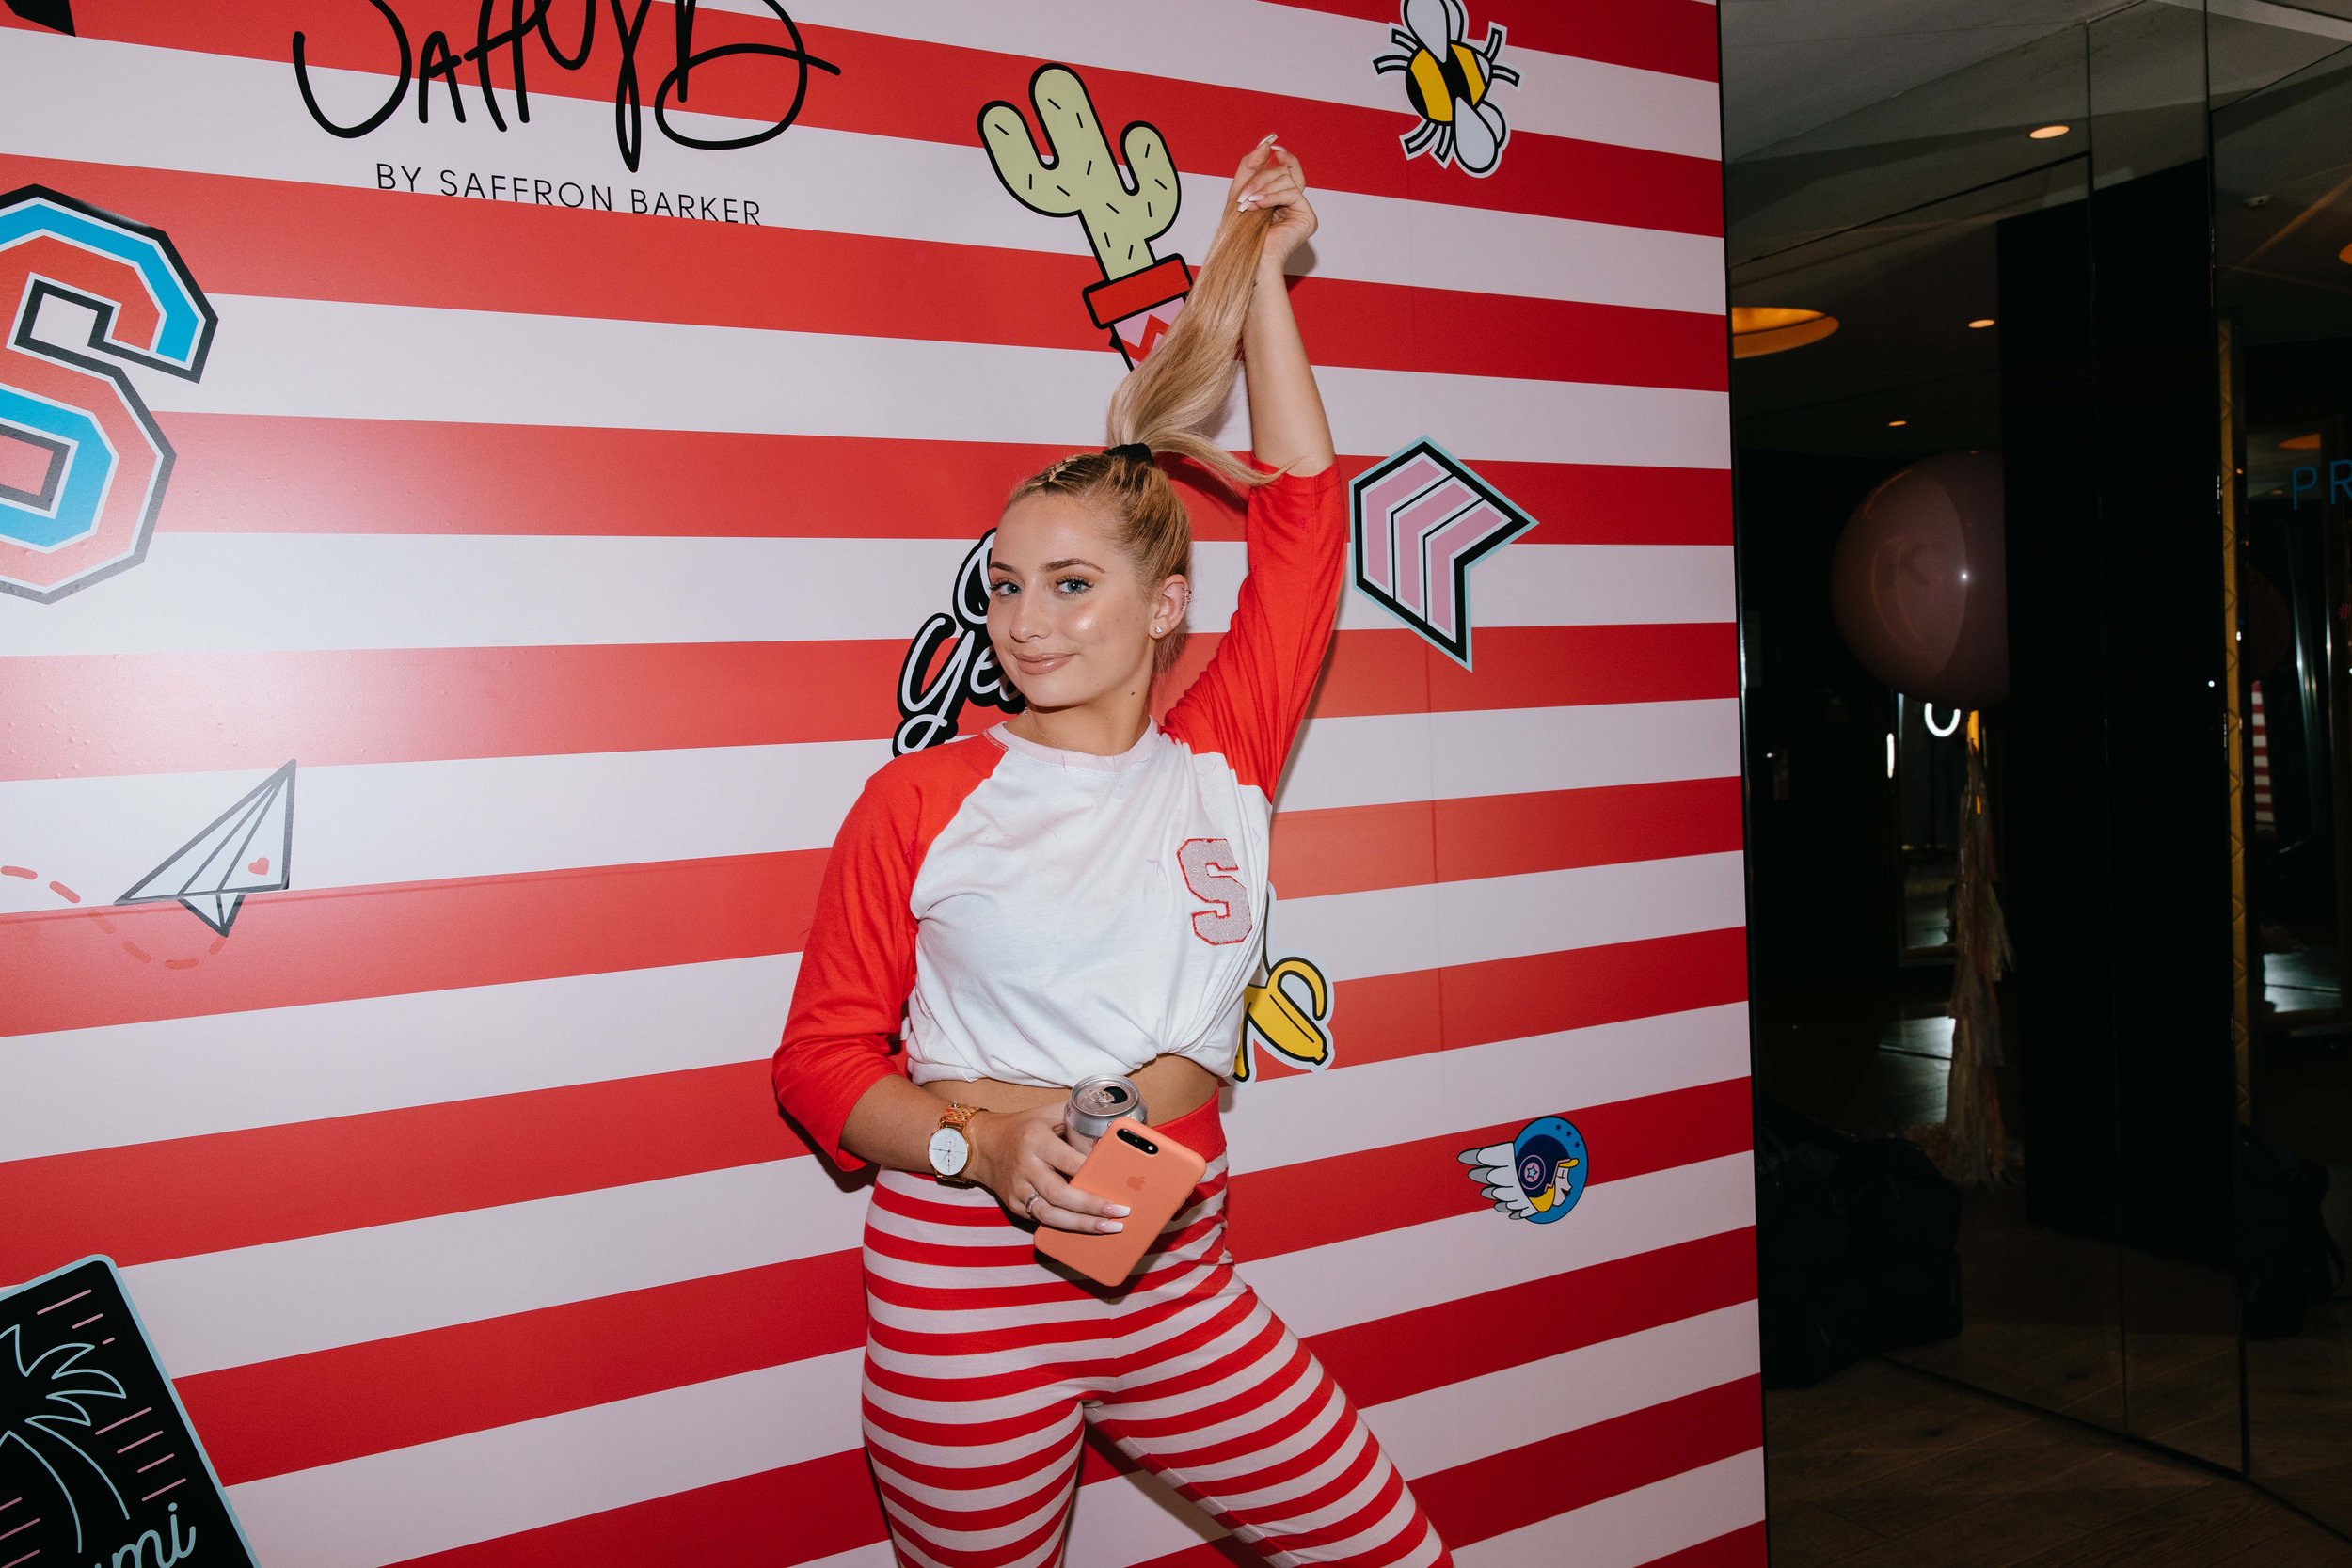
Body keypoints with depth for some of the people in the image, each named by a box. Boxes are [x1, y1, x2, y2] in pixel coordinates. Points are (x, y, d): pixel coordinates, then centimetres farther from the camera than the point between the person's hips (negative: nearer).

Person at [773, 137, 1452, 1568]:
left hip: (1176, 1276, 3)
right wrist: (979, 1141, -21)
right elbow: (821, 1056, -2)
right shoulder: (918, 802, -6)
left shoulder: (1220, 764, 0)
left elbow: (1305, 507, 3)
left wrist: (1261, 269, 9)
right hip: (964, 1294, -2)